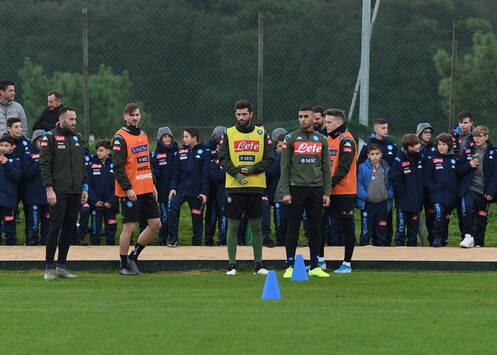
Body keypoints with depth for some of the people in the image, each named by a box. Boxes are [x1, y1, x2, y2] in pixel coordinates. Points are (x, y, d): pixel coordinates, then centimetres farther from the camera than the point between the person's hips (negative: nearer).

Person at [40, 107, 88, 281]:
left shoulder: (77, 138, 15)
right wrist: (49, 188, -15)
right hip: (58, 192, -6)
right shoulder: (50, 137, -4)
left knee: (69, 228, 7)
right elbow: (44, 164, -8)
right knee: (55, 227, -8)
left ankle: (61, 267, 14)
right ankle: (50, 268, -4)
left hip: (75, 192, 6)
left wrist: (84, 187, 13)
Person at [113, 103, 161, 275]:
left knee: (155, 223, 6)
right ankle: (124, 266, 5)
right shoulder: (120, 138, -10)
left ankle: (133, 256, 18)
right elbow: (117, 167, -14)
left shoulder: (143, 135, 15)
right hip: (130, 192, -8)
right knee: (129, 227, -4)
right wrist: (127, 188, -19)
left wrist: (152, 184, 16)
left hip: (146, 190, 8)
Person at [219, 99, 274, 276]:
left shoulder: (262, 134, 8)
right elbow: (223, 159, -1)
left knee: (256, 226, 5)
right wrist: (236, 173, -16)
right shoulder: (228, 134, 5)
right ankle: (232, 265, 4)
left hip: (256, 187, 1)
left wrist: (252, 169, -11)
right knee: (233, 226, -1)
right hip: (234, 187, -1)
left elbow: (269, 159, 3)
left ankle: (258, 264, 11)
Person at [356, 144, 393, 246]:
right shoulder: (363, 168, -4)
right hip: (367, 204, -3)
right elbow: (359, 183, -6)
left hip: (382, 204, 3)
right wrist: (365, 195, -15)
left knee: (382, 230, 9)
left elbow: (390, 184, 15)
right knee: (366, 230, 1)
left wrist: (389, 194, 0)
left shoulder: (386, 168, 8)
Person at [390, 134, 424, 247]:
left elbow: (424, 177, 13)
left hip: (416, 198, 6)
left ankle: (412, 243, 20)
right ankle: (399, 243, 2)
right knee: (401, 222, -3)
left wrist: (421, 193, 5)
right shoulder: (399, 160, -16)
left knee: (414, 222, 12)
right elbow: (396, 180, -16)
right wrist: (404, 193, -16)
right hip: (404, 199, -6)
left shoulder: (419, 157, 5)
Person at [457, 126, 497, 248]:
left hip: (484, 191, 0)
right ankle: (469, 236, -19)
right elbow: (459, 170, 9)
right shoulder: (467, 151, 7)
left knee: (482, 218, 7)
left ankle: (478, 243, 17)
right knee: (467, 210, -24)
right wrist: (469, 165, -11)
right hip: (469, 189, 0)